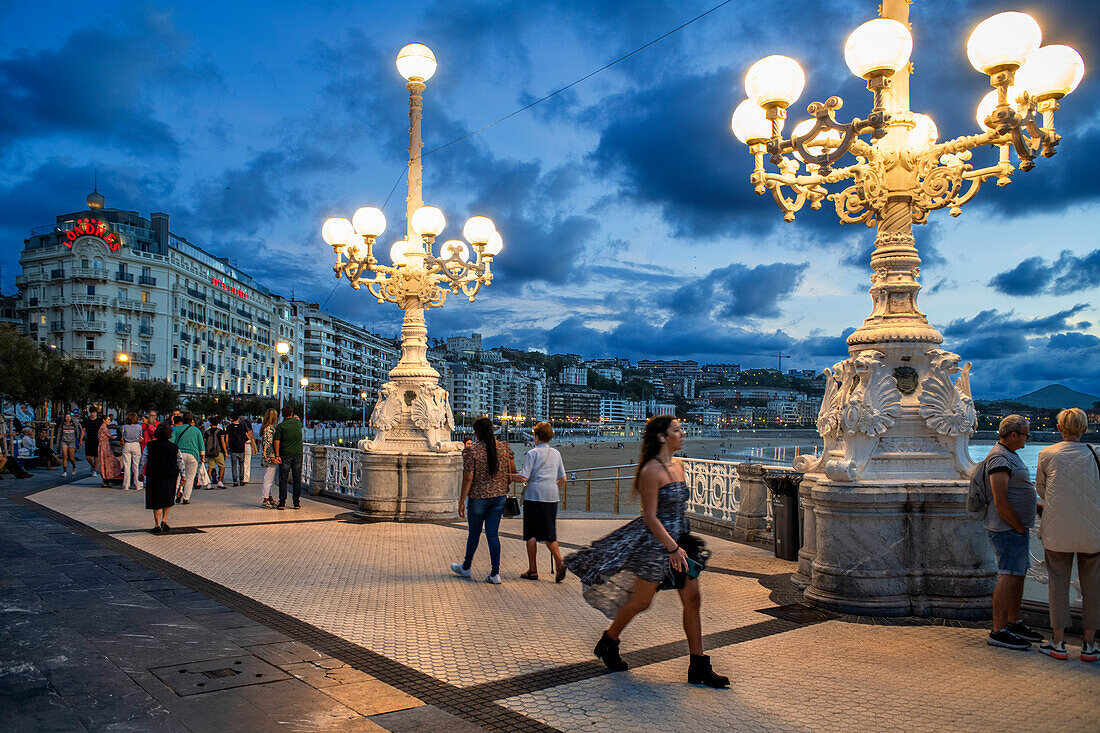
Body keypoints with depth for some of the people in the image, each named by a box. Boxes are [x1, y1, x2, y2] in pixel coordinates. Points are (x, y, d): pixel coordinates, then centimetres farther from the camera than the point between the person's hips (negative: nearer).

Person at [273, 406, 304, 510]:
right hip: (298, 454, 2)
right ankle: (297, 502, 8)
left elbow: (276, 441, -12)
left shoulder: (281, 426, -5)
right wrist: (296, 417, 49)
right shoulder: (297, 423, 3)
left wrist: (277, 455, -13)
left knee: (283, 479, 3)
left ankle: (282, 502, 0)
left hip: (285, 454, -2)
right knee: (297, 479, 7)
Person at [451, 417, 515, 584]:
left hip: (478, 498, -3)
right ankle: (495, 573, 3)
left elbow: (468, 478, -15)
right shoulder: (504, 447, 0)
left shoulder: (471, 450, -13)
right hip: (499, 496, 3)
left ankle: (466, 567, 34)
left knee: (474, 533, 14)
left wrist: (462, 501, -8)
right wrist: (505, 489, 18)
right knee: (492, 534, 8)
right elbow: (513, 472, 4)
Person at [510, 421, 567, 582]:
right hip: (552, 497, 5)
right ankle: (559, 562, -12)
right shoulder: (556, 454, 12)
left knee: (531, 534, 5)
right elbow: (562, 480, 15)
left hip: (534, 497, -5)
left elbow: (523, 478, -12)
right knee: (549, 534, 9)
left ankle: (532, 570, 9)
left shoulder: (532, 453, -5)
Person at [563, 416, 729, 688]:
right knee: (640, 602, 7)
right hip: (656, 543, -8)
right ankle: (608, 644, 31)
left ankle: (699, 668, 11)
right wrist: (673, 548, -22)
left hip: (679, 541, 8)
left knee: (692, 600, 4)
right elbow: (650, 517, -19)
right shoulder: (651, 471, -18)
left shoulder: (678, 466, 8)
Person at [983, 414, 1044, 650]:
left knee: (1019, 575, 15)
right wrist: (1020, 528, -16)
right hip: (1007, 529, -11)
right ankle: (998, 632, -10)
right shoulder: (999, 459, -17)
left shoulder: (1010, 456, 18)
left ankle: (1013, 623, 26)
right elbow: (1000, 501, -23)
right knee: (1009, 576, -11)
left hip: (1016, 528, 11)